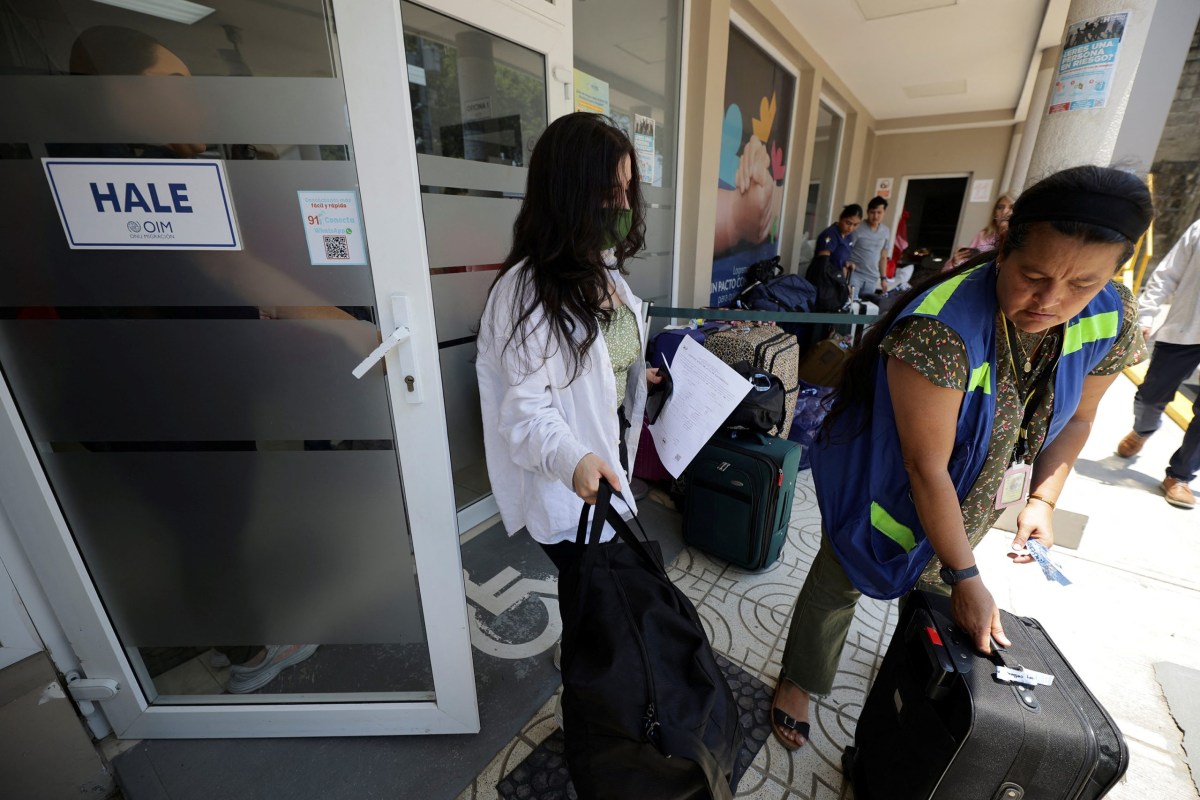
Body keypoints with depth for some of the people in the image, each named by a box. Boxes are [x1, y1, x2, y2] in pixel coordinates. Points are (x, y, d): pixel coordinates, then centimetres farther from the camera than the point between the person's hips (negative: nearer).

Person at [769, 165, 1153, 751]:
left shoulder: (1112, 324, -13)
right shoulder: (939, 330, -37)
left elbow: (1076, 418, 6)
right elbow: (927, 469, -31)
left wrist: (1042, 500, -5)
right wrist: (966, 578, -21)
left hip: (971, 498, 6)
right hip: (892, 490, -6)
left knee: (933, 588, 29)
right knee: (836, 588, 12)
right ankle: (798, 681, 38)